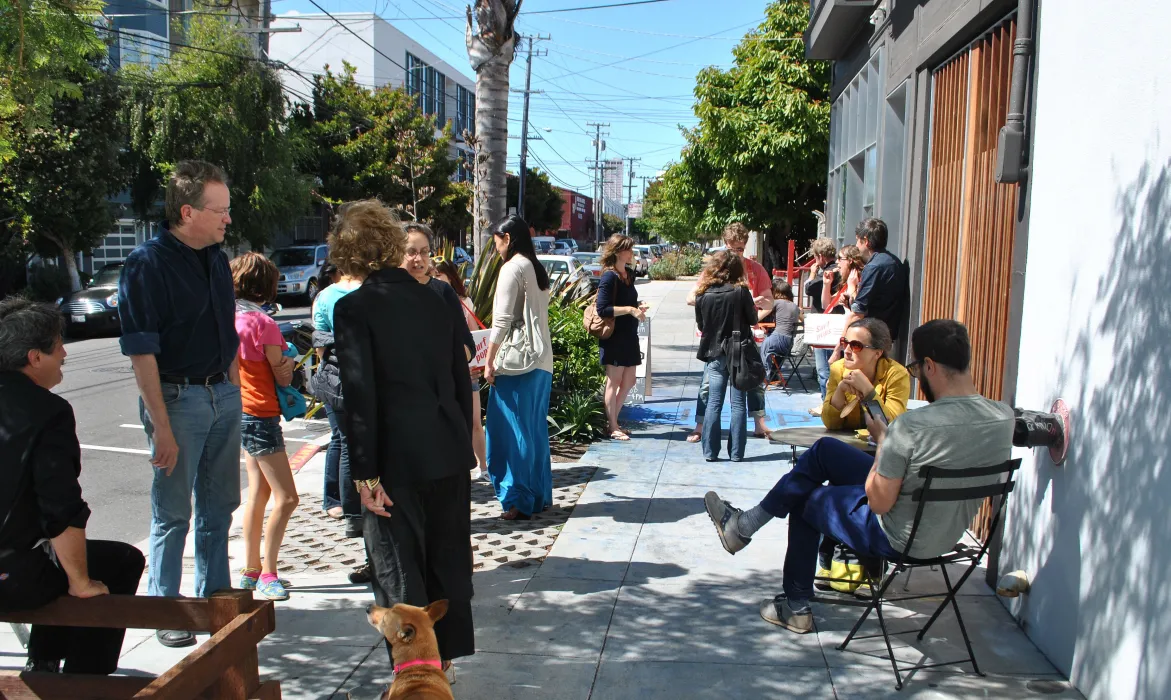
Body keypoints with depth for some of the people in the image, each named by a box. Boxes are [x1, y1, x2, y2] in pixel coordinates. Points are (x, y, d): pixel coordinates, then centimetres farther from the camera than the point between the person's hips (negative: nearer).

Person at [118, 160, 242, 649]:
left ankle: (214, 596, 30)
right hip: (177, 398, -6)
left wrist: (235, 391, 13)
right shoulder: (148, 264, -14)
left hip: (223, 394, 7)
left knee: (219, 505, 15)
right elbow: (142, 352, -17)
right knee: (173, 513, 4)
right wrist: (161, 426, -19)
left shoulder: (217, 259, 8)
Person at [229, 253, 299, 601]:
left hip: (242, 414, 9)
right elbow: (283, 376, -10)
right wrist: (288, 360, 9)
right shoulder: (263, 324, -18)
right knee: (286, 498, -4)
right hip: (261, 417, -9)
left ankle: (251, 569, 24)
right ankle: (267, 573, 1)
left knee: (258, 492, 17)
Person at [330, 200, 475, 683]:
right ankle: (444, 656, 33)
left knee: (400, 570, 8)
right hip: (450, 455, 6)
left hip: (397, 461, -6)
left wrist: (364, 472, -10)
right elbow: (461, 381, 9)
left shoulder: (353, 308, -11)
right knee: (446, 558, 18)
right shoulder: (433, 301, 6)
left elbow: (360, 395, -15)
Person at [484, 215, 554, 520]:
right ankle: (540, 495, 19)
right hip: (541, 359, 9)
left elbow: (502, 320, -15)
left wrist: (489, 361, -11)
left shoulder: (513, 267, -9)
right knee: (535, 430, 13)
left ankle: (519, 501, -1)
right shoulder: (537, 269, 16)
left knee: (512, 431, -3)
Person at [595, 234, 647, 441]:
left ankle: (613, 422, 25)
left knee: (628, 382, 13)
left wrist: (638, 307, 3)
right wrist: (630, 309, -22)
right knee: (614, 381, 1)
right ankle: (612, 428, 10)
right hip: (613, 338, -9)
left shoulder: (629, 274, 12)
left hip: (629, 336, 9)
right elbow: (602, 309, -19)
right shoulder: (609, 277, -14)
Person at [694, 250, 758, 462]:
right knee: (738, 404, 5)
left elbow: (700, 325, 6)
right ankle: (736, 452, 7)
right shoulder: (741, 291, -10)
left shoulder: (703, 294, -3)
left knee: (714, 403, 8)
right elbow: (753, 319, -1)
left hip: (714, 354, 2)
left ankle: (710, 451, 7)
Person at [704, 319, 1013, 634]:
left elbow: (878, 502, -21)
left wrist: (882, 440, -8)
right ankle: (747, 523, 26)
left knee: (804, 501, 19)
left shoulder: (912, 425, -31)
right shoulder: (1004, 416, -10)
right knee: (824, 450, 14)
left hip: (900, 540, -8)